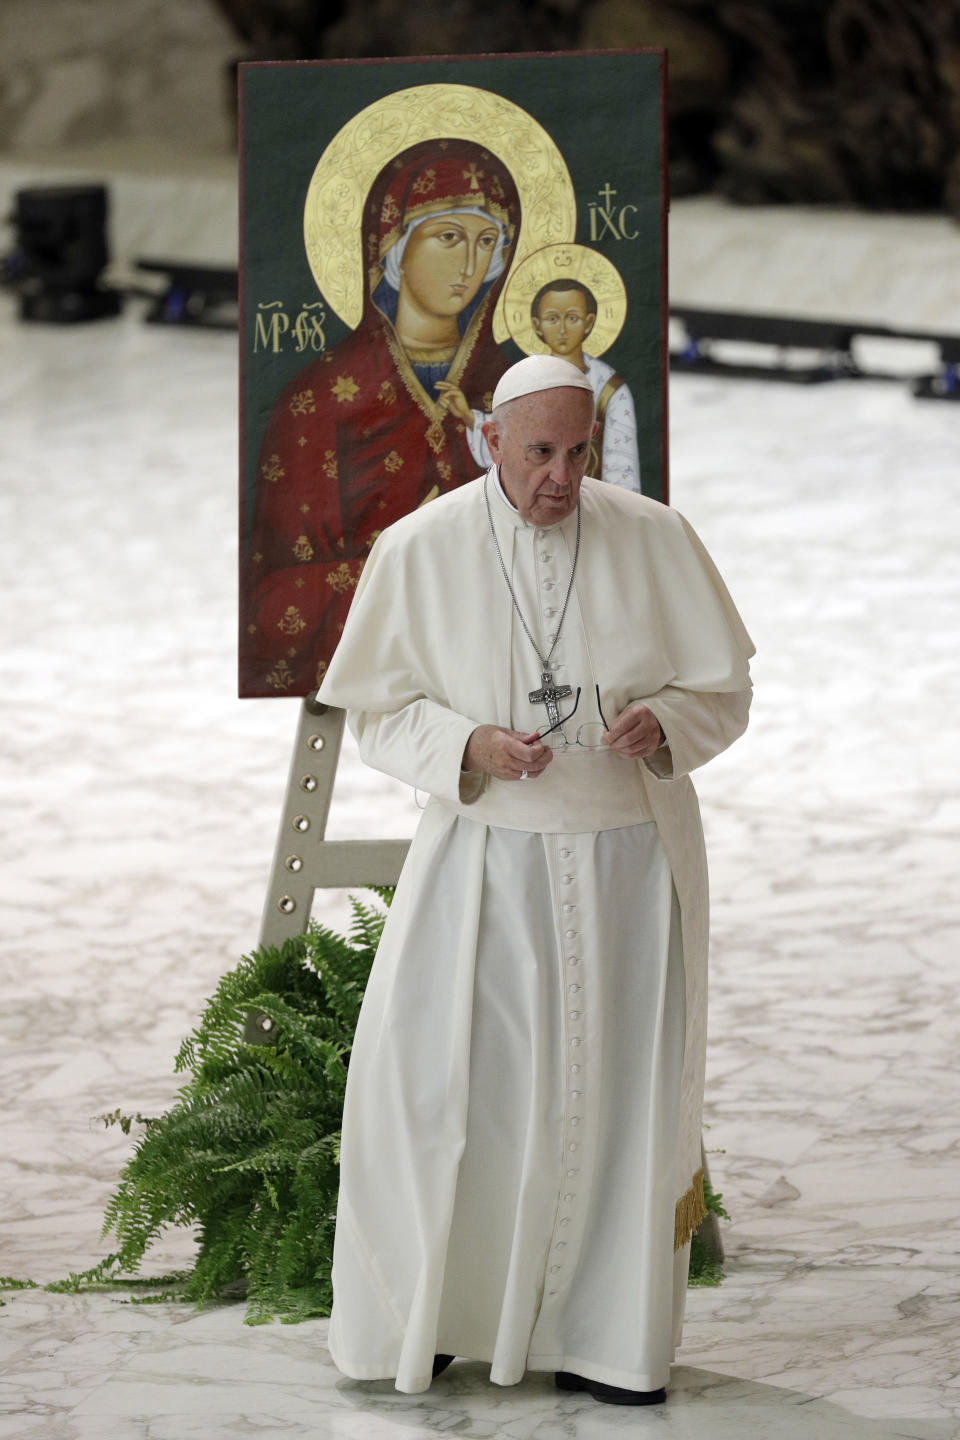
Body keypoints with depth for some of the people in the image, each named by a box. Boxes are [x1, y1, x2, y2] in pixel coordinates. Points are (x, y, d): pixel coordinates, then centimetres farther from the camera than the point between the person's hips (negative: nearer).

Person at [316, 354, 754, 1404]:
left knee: (618, 1092, 4)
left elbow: (724, 690, 3)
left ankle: (604, 1338, 14)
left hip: (627, 859, 1)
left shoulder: (652, 540, -4)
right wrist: (468, 746, -18)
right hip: (485, 856, -1)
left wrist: (662, 723, -19)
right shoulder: (418, 551, -5)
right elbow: (380, 712, 1)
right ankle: (421, 1317, 12)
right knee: (438, 1074, -4)